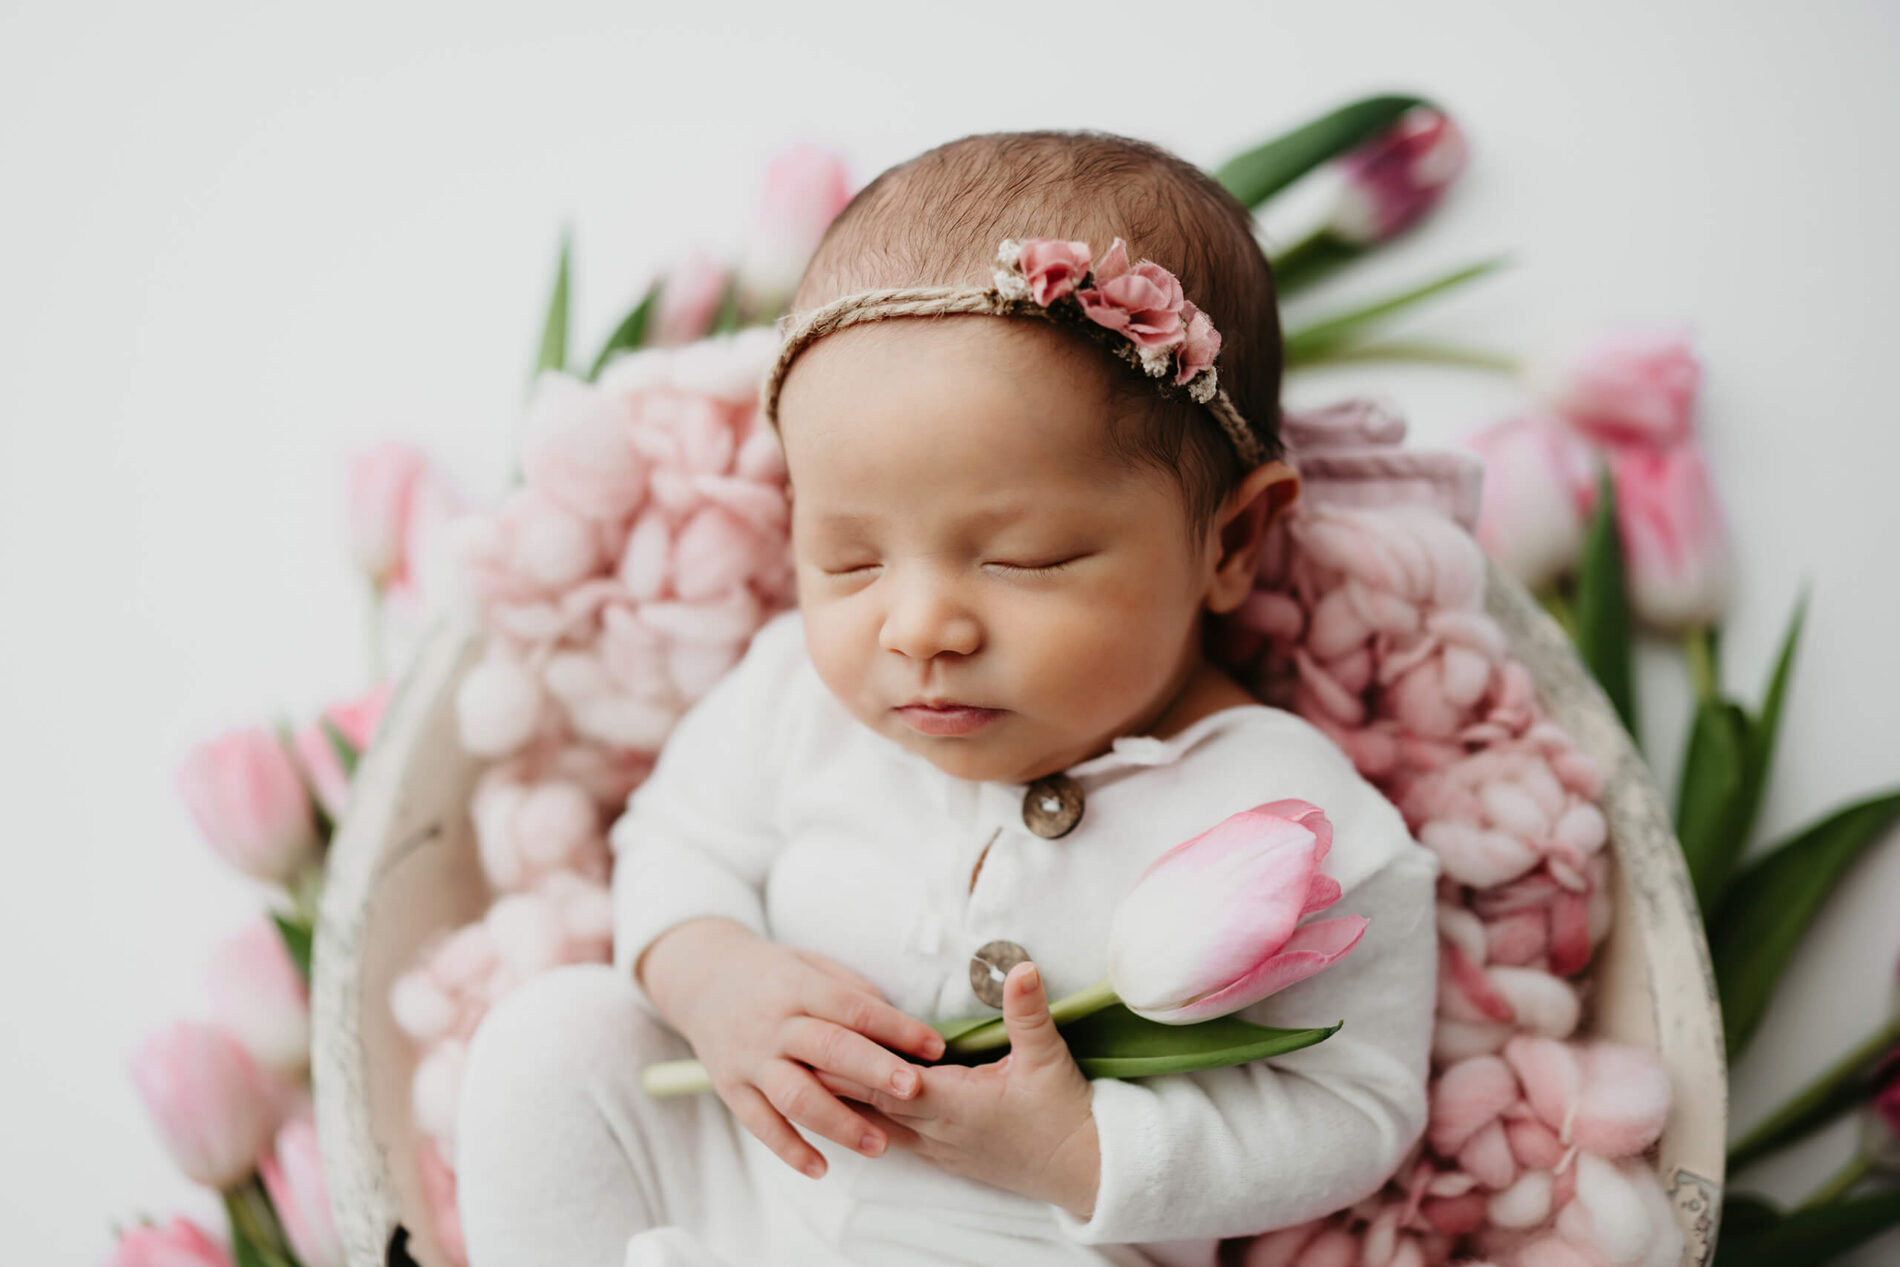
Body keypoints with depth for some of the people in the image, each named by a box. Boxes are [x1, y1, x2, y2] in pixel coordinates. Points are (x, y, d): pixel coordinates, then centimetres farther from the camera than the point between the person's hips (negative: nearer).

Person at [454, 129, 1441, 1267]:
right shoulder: (803, 693, -8)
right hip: (732, 1176, 4)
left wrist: (1081, 1151, -25)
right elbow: (685, 834, 8)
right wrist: (705, 973, -16)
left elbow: (1355, 1110, -12)